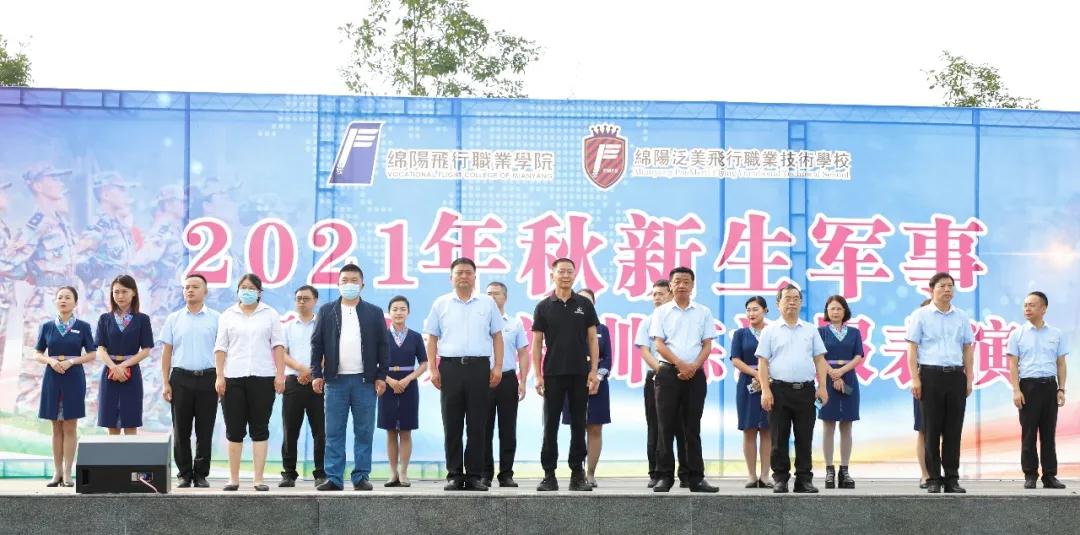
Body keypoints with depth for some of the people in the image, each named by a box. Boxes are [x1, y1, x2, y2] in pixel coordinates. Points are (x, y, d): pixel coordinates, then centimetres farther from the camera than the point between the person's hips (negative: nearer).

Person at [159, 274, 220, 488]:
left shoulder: (216, 319, 4)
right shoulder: (174, 319, 10)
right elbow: (167, 352, 9)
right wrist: (166, 383, 1)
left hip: (207, 378, -1)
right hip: (181, 378, 2)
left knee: (205, 431, 1)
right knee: (181, 431, 3)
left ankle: (201, 475, 8)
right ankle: (184, 475, 10)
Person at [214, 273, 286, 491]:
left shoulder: (270, 314, 10)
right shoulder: (228, 315, 11)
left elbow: (278, 346, 5)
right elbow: (220, 347, 8)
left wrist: (280, 374, -4)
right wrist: (219, 376, -2)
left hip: (262, 377, -1)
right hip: (233, 378, 1)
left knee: (260, 430, 0)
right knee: (234, 430, 2)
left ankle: (258, 479, 1)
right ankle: (234, 478, 9)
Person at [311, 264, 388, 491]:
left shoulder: (374, 312, 8)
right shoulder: (326, 311, 9)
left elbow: (383, 346, 7)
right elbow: (317, 344, 7)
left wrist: (381, 376, 0)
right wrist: (316, 374, 0)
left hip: (365, 380, 0)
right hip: (335, 379, 0)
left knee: (364, 432, 1)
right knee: (334, 432, 1)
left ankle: (361, 477, 7)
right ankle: (334, 478, 3)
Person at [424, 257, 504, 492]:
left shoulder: (487, 304, 10)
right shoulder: (441, 304, 9)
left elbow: (497, 336, 10)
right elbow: (432, 339, 9)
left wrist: (498, 367, 1)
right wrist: (433, 369, 0)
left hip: (479, 367, 0)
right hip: (450, 366, 0)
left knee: (477, 426, 0)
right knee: (452, 425, 1)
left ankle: (474, 475, 5)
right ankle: (454, 475, 6)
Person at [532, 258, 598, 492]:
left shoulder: (584, 304, 5)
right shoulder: (543, 307, 3)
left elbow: (592, 339, 5)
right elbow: (536, 343, 3)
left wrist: (594, 371, -4)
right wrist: (538, 375, -4)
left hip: (580, 374, 1)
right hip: (553, 374, -1)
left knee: (578, 425, 4)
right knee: (550, 426, 0)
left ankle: (577, 474, 9)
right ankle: (549, 475, 5)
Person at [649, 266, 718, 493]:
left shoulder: (703, 312, 9)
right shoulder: (661, 312, 5)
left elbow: (707, 345, 5)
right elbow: (659, 345, -2)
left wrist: (693, 366, -11)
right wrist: (680, 364, -14)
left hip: (695, 374, 1)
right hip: (668, 373, -1)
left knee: (692, 428, 3)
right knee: (666, 427, -2)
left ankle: (696, 477, 5)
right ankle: (665, 476, 2)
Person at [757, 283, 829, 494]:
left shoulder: (811, 330, 13)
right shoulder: (770, 330, 6)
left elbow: (819, 359, 12)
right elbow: (762, 362, 1)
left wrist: (822, 387, 2)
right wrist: (765, 390, -8)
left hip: (805, 389, 2)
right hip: (779, 389, -2)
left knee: (805, 438, 3)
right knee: (779, 438, 0)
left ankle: (804, 479, 8)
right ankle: (780, 479, 6)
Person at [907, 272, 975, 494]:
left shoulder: (961, 317, 12)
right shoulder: (921, 315, 2)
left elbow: (967, 349, 15)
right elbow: (912, 348, -1)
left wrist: (969, 379, 9)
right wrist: (915, 378, -9)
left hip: (956, 376, 3)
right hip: (931, 375, -3)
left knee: (954, 430, 4)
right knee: (932, 430, 0)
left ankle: (952, 478, 9)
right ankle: (933, 479, 4)